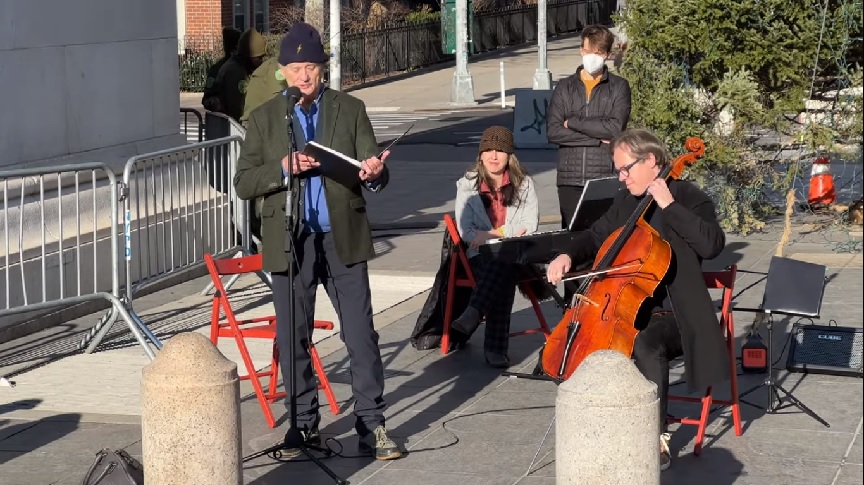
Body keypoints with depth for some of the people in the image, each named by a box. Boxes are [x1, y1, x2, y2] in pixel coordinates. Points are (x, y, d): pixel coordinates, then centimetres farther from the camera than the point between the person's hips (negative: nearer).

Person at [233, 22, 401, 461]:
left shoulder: (350, 110, 5)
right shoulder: (264, 118, 5)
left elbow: (374, 176, -1)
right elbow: (243, 184, 0)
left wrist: (374, 173, -25)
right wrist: (284, 169, -17)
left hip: (343, 239, 0)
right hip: (290, 242, 1)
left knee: (361, 335, -1)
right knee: (292, 339, 6)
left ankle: (371, 426, 5)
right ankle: (303, 426, 19)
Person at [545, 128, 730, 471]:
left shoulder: (688, 197, -9)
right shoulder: (627, 201, 12)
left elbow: (712, 244, -26)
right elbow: (596, 237, 25)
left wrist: (668, 205, -25)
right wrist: (569, 255, 3)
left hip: (672, 313, -7)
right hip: (629, 307, 7)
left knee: (646, 345, -36)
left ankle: (658, 441, -27)